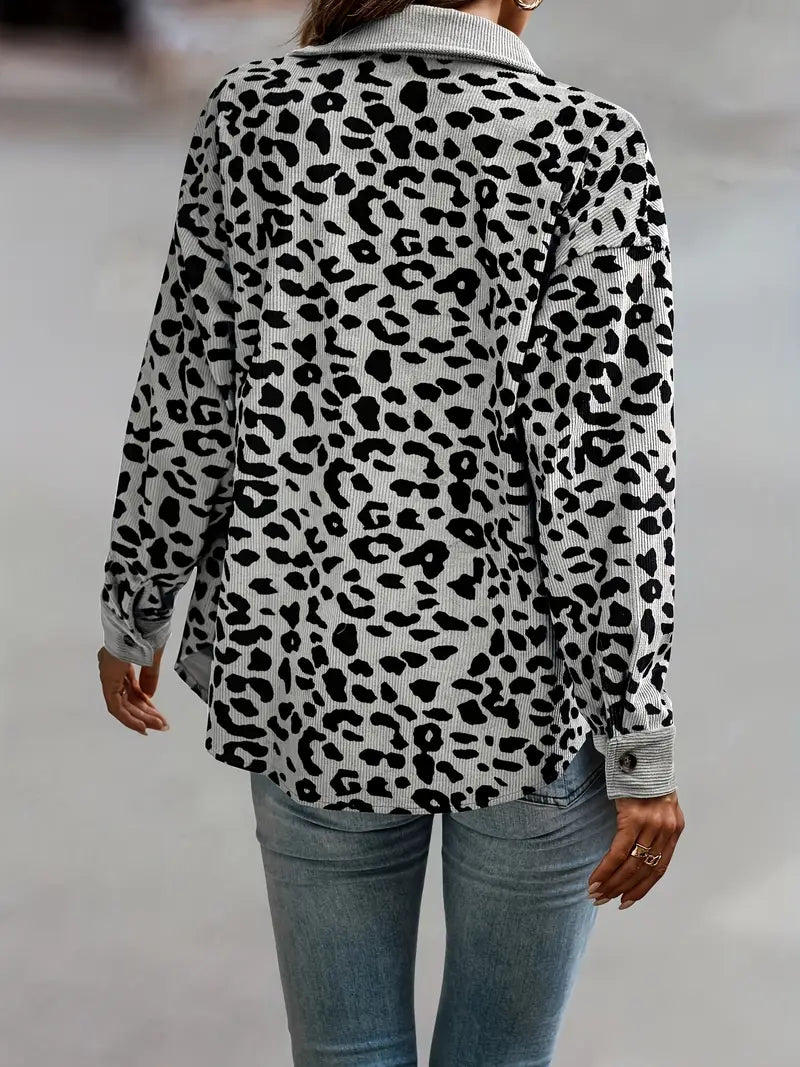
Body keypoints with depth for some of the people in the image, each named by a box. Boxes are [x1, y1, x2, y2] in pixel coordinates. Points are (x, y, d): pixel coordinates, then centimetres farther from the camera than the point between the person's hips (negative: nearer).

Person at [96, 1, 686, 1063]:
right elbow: (607, 470, -17)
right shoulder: (586, 147, -14)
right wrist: (642, 748, -10)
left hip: (317, 668, 2)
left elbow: (186, 401, -2)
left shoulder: (254, 113, -6)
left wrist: (134, 612, 13)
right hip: (527, 681, -2)